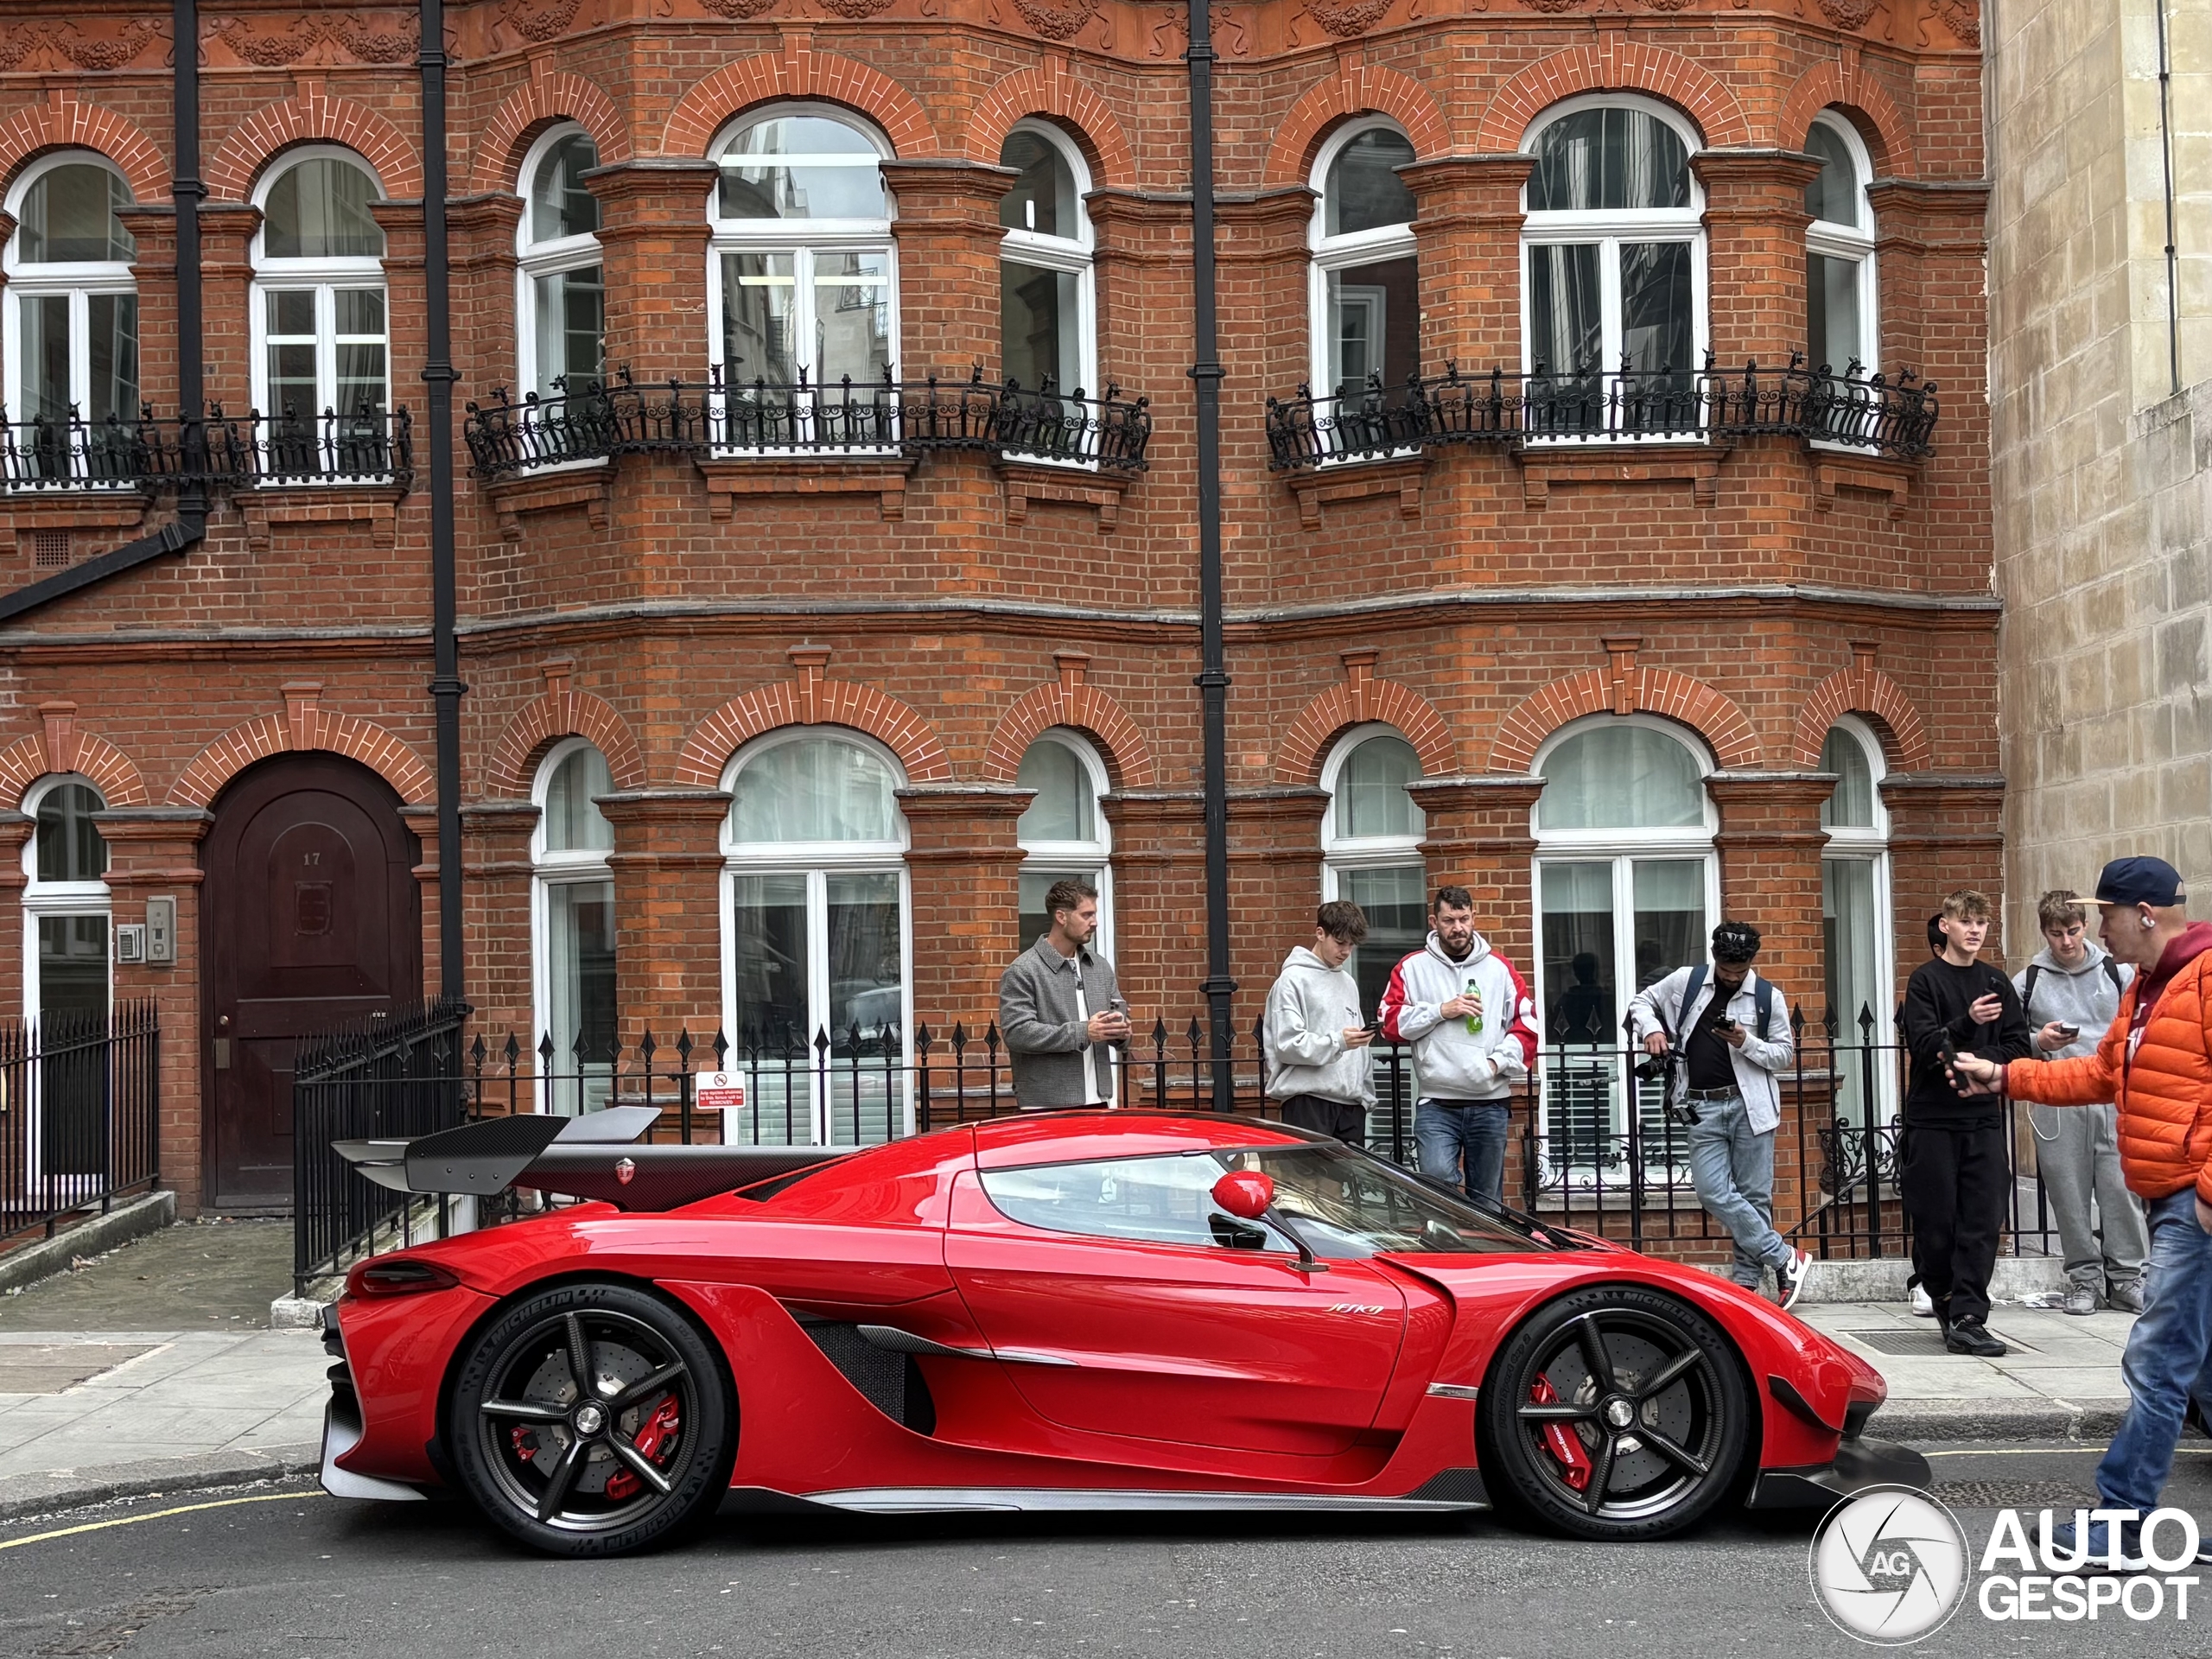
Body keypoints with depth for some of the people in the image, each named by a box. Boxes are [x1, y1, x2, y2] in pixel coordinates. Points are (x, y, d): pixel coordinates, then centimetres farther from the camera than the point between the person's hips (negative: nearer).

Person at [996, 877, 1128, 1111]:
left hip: (1097, 1102, 6)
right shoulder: (1022, 971, -7)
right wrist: (1083, 1033, -20)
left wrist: (1119, 1033, -3)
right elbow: (1015, 1032, -17)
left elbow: (1117, 1017, 23)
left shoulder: (1101, 967, 14)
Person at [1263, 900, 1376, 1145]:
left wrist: (1366, 1093, 15)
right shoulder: (1293, 980, -4)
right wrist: (1337, 1042, -21)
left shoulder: (1348, 983, 20)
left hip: (1351, 1103, 7)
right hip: (1308, 1100, -7)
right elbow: (1286, 1044, -13)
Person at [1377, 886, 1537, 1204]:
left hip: (1490, 1103, 2)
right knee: (1438, 1179, -22)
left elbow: (1527, 1023, 9)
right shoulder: (1413, 968, 5)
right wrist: (1440, 1011, -9)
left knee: (1488, 1198, 8)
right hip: (1436, 1104, -2)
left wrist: (1500, 1061, -5)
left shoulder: (1500, 968, 10)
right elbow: (1391, 1022, 0)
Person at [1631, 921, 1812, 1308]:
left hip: (1749, 1105, -1)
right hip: (1704, 1108, 1)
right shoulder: (1686, 982, 5)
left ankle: (1746, 1282, 11)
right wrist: (1651, 1028, -3)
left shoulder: (1767, 996, 1)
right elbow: (1641, 1001, 18)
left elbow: (1785, 1054, 5)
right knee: (1714, 1193, -8)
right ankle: (1785, 1258, 0)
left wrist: (1746, 1043, -12)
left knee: (1754, 1196, 1)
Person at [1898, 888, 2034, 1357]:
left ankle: (1967, 1318, -4)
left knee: (1982, 1222, -4)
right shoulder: (1925, 980, 0)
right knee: (1935, 1221, 0)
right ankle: (1944, 1298, 23)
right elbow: (1922, 1045, -12)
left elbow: (2018, 1047, 7)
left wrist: (1976, 1059, -10)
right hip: (1932, 1118, -3)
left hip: (1982, 1116, 3)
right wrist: (1968, 1023, -28)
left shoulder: (1997, 984, 12)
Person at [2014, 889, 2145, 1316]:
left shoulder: (2118, 971, 8)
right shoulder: (2027, 981, 6)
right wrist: (2039, 1042, -9)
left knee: (2121, 1188, -2)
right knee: (2069, 1193, 2)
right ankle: (2084, 1277, 12)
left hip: (2113, 1100, 0)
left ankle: (2126, 1276, 8)